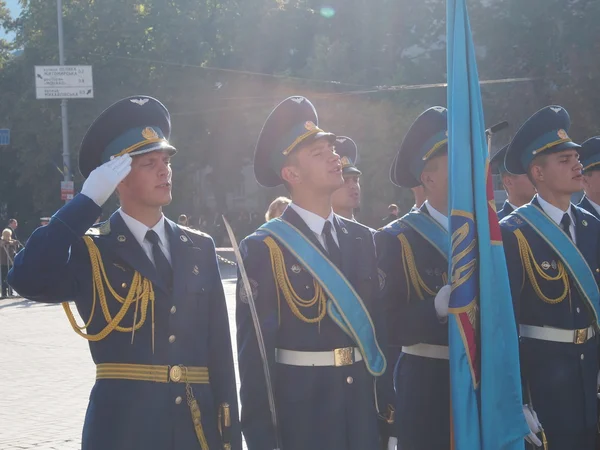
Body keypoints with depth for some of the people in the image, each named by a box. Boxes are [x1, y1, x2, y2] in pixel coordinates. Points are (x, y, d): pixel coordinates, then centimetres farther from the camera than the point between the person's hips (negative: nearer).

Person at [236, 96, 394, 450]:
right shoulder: (263, 248, -8)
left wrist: (388, 398, 8)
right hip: (299, 411, -5)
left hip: (362, 404, 5)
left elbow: (378, 322, 12)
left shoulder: (362, 239, 10)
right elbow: (254, 347, -10)